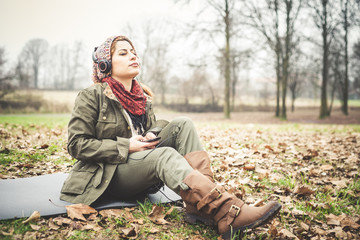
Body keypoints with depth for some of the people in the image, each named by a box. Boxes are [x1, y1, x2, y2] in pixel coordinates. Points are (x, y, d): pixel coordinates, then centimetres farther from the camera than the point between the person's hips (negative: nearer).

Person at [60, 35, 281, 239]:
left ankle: (199, 206, -28)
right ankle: (229, 215, -50)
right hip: (110, 175, -6)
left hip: (142, 166, 7)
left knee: (182, 124, -14)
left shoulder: (143, 96, 13)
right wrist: (126, 146, -18)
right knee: (165, 155, -35)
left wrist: (151, 136, -5)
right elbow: (77, 145, -10)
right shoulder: (91, 97, -6)